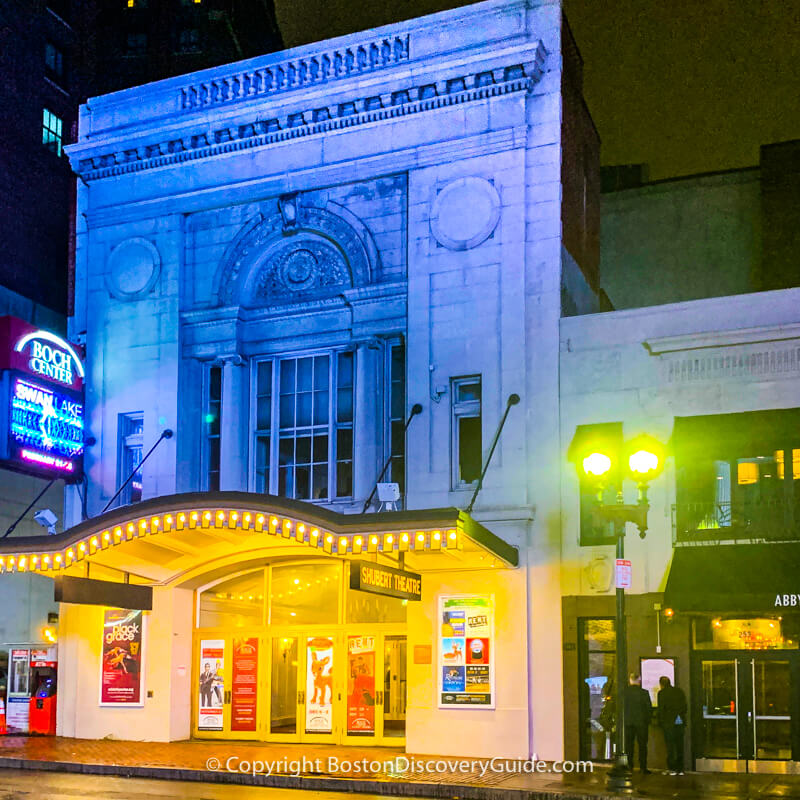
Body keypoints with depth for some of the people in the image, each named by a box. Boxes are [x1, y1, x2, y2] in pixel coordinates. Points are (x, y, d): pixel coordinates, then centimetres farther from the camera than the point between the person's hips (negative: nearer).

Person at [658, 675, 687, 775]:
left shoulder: (662, 693, -5)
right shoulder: (680, 691, 9)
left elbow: (661, 709, -7)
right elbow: (685, 707, 11)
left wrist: (660, 722, 3)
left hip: (669, 723, -5)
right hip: (680, 722, 5)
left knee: (670, 746, 1)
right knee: (679, 745, 10)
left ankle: (672, 768, -1)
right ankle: (680, 769, 12)